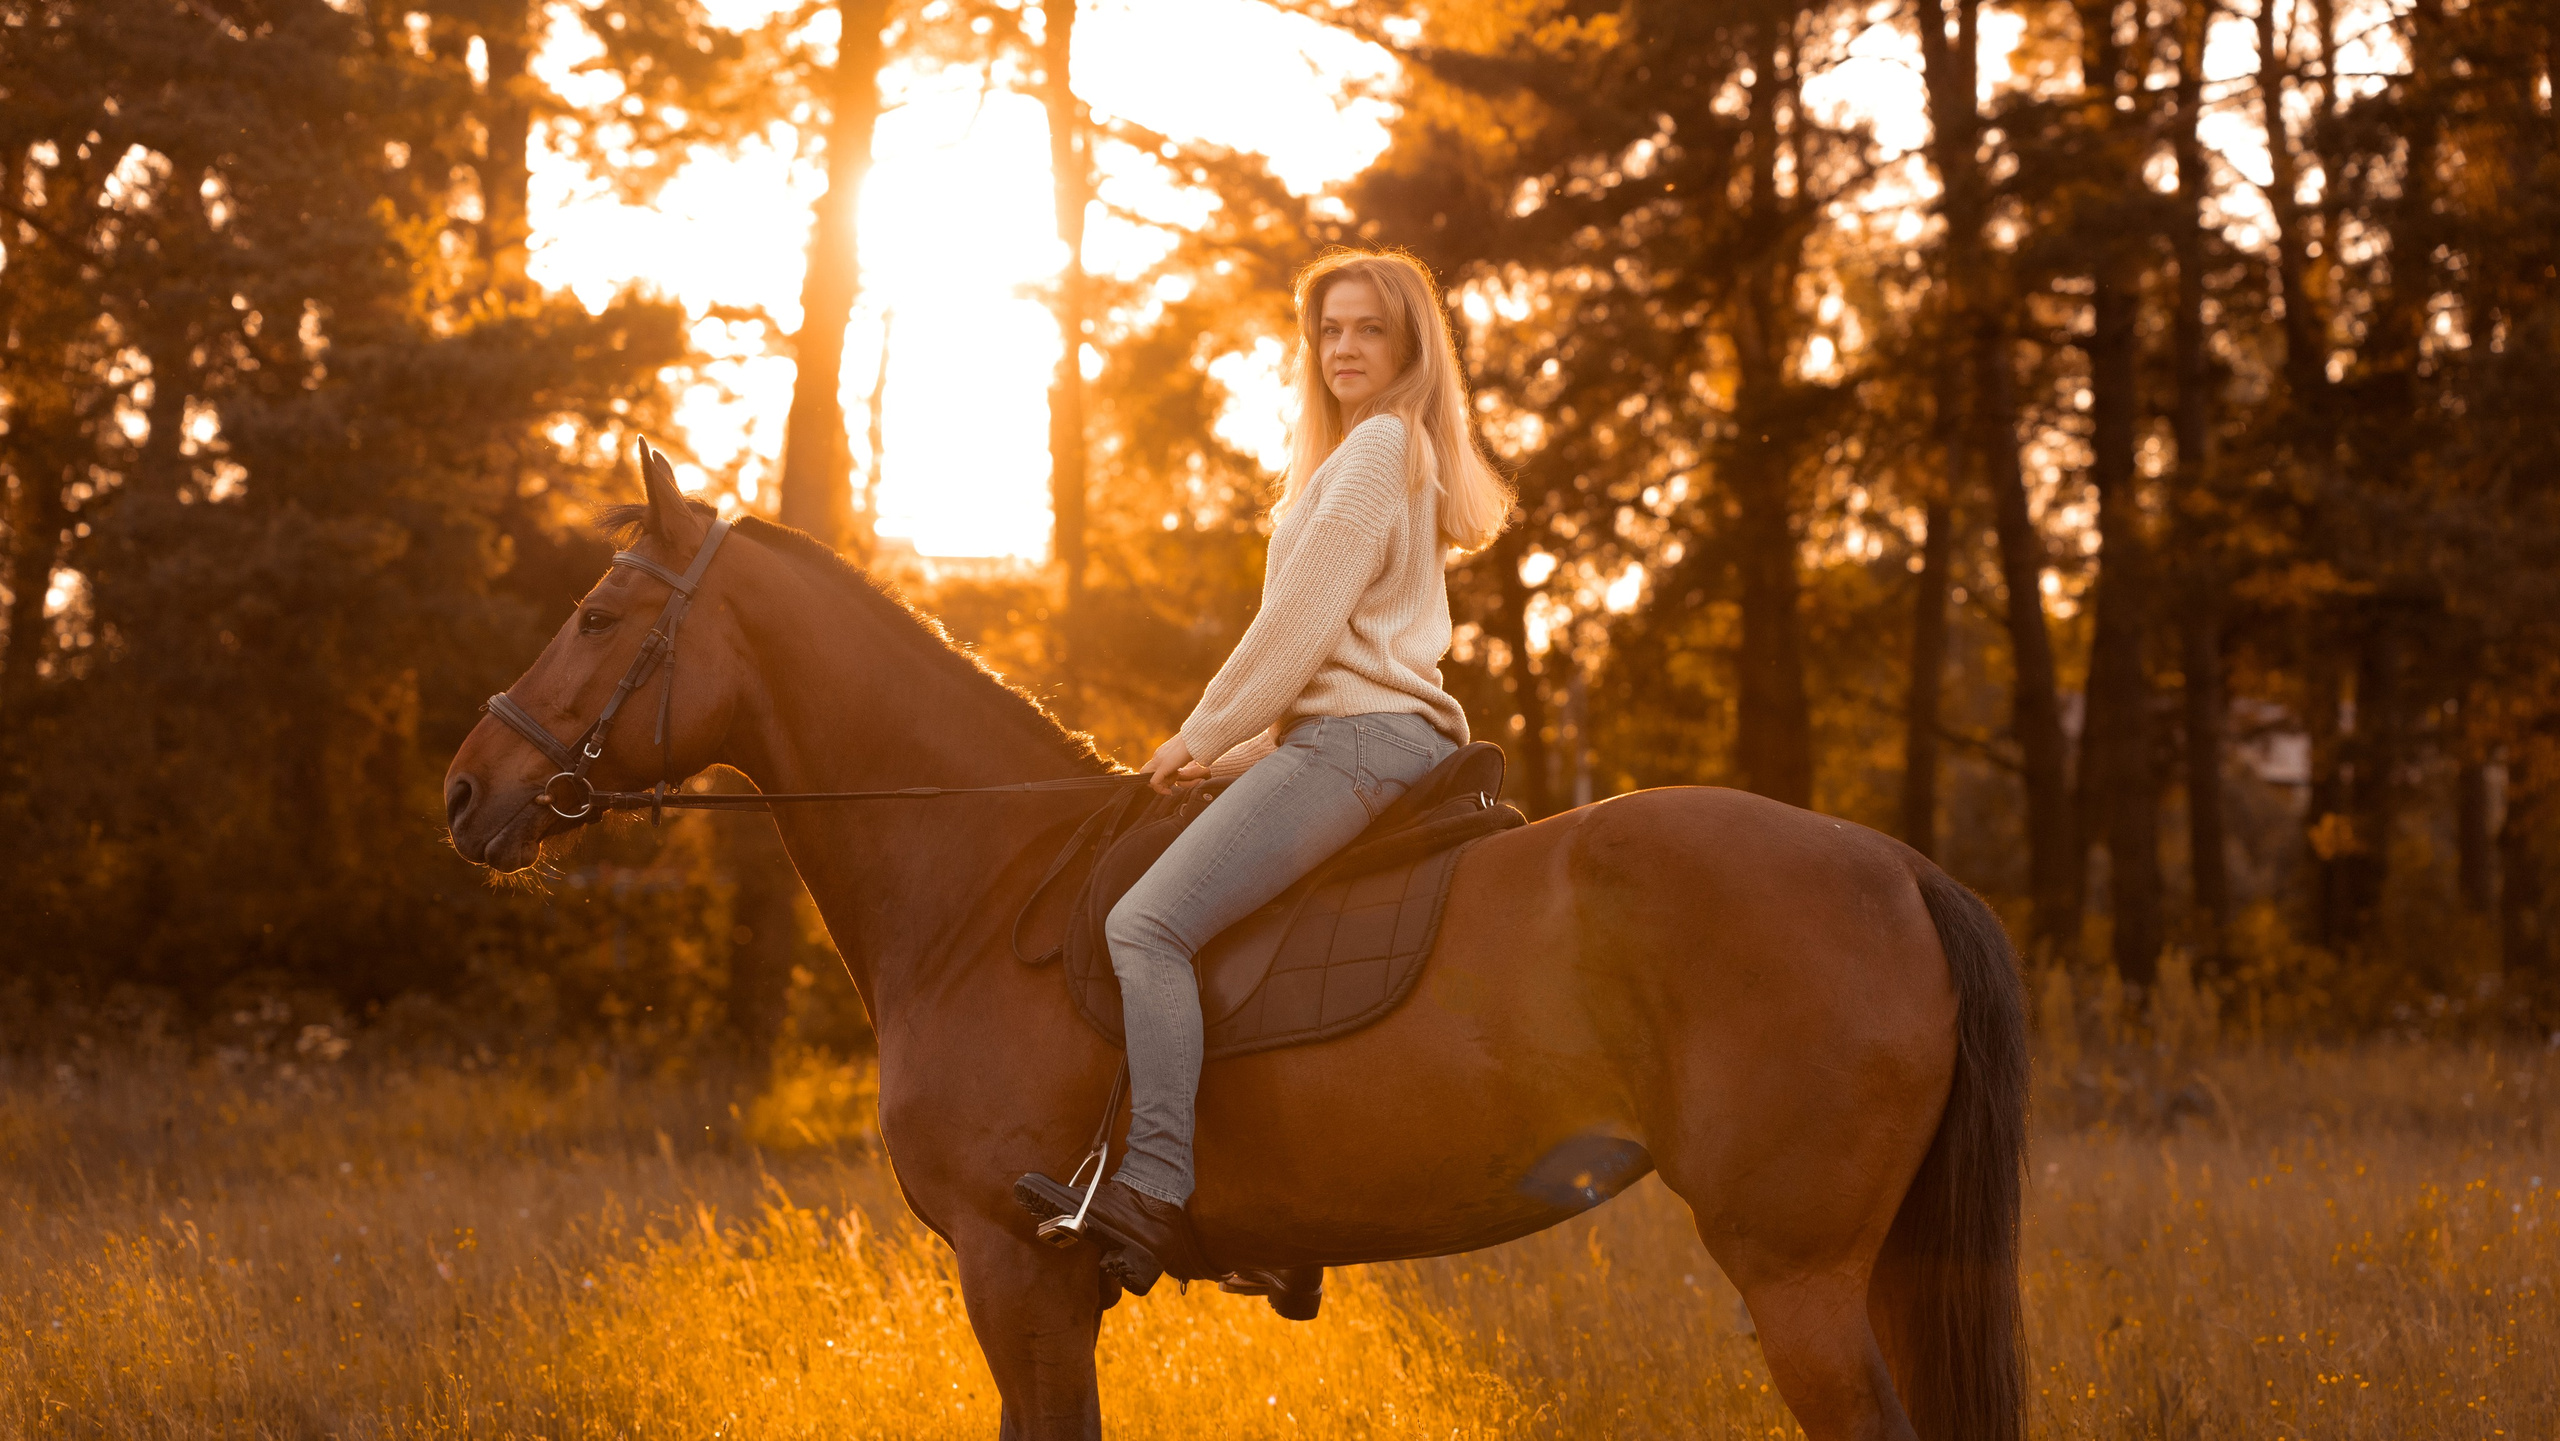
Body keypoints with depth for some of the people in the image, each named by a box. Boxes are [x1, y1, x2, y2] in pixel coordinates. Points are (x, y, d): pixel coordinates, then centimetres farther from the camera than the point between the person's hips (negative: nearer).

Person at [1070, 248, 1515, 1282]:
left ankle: (1154, 1191, -39)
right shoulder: (1394, 458, 27)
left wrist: (1204, 735, -4)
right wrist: (1234, 750, 19)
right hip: (1358, 738, 11)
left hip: (1359, 740, -11)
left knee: (1145, 926, -25)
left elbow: (1305, 619, -12)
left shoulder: (1380, 447, -5)